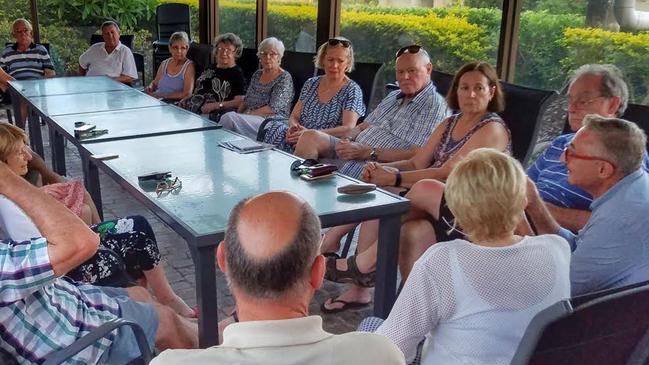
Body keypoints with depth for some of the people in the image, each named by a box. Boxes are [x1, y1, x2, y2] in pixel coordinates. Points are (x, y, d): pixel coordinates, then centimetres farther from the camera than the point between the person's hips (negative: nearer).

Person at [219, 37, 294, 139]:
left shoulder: (284, 78, -5)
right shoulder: (257, 74, 17)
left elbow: (273, 108, -14)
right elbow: (246, 100, 20)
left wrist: (246, 115, -14)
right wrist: (238, 114, 0)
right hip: (251, 119, 6)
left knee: (228, 118, -28)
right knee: (228, 116, -27)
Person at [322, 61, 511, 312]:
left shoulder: (493, 129, -9)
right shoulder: (450, 124, 15)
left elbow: (448, 172, -20)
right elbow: (417, 163, 7)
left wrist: (397, 178, -26)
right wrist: (381, 169, -11)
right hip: (436, 206, 7)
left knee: (424, 188, -32)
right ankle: (360, 289, -7)